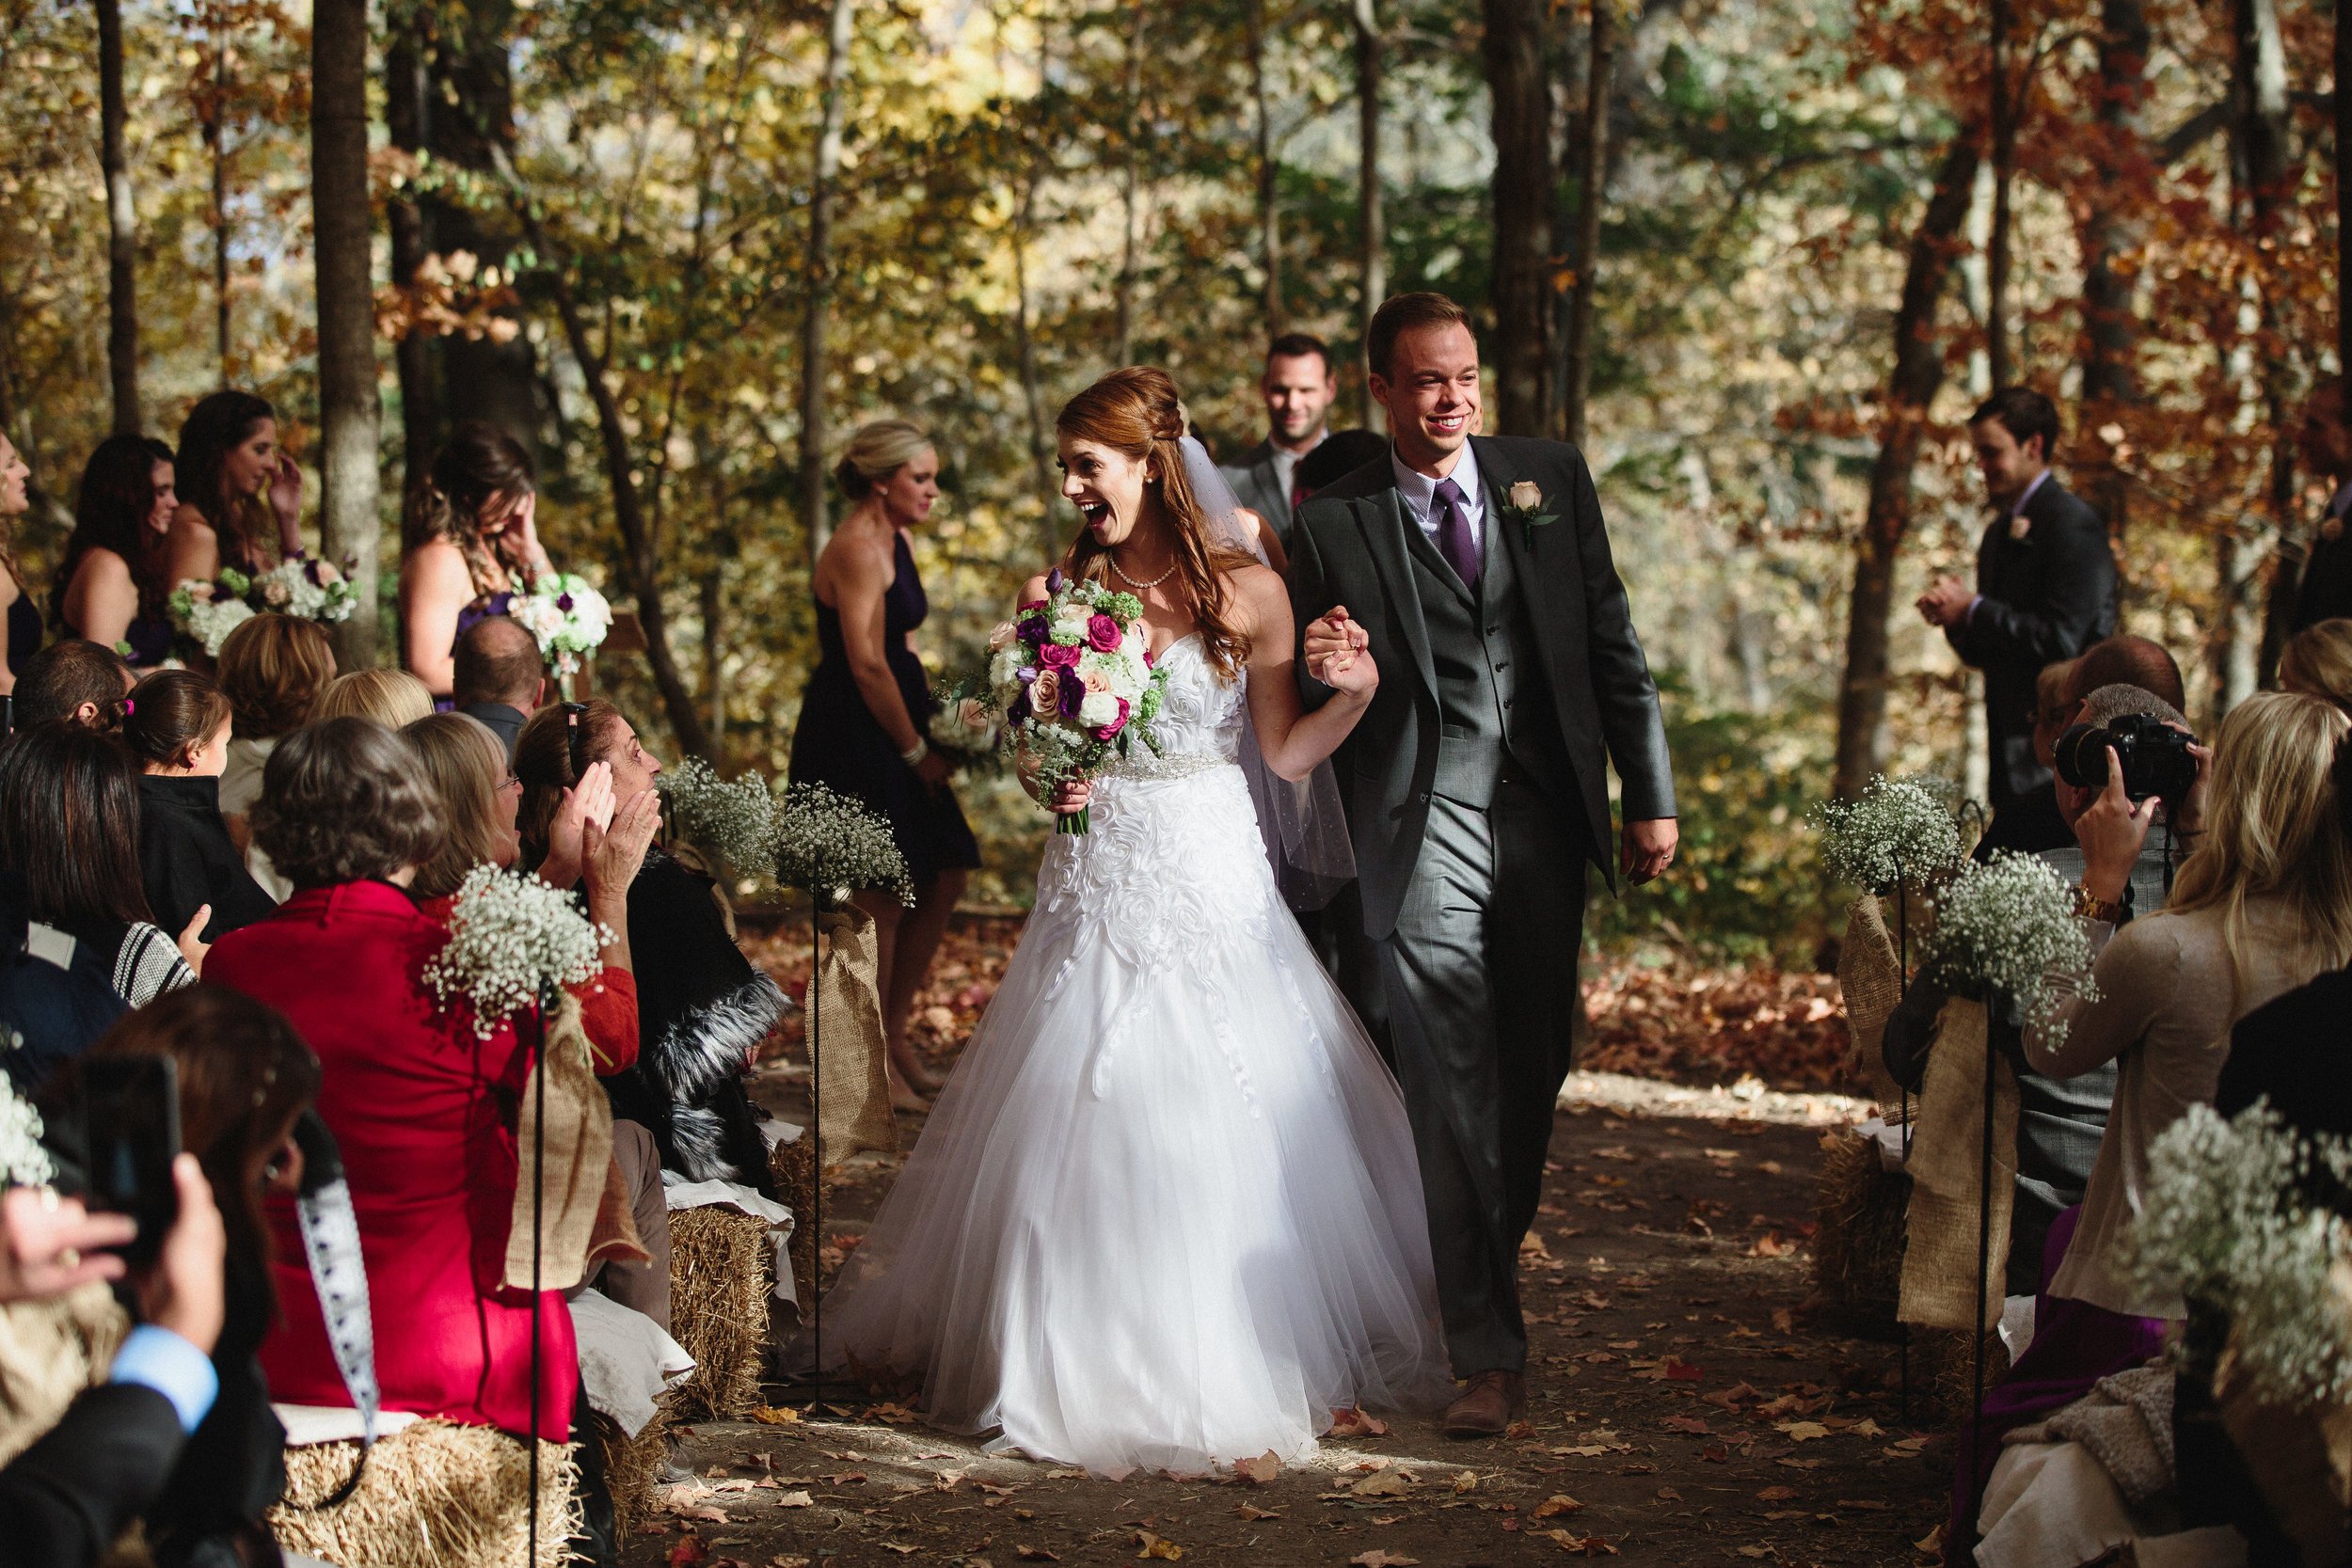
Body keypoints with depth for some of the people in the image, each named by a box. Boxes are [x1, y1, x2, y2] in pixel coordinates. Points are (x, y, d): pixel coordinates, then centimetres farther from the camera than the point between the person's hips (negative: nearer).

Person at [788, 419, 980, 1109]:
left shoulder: (896, 541, 13)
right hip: (853, 736, -10)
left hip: (894, 731, 10)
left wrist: (938, 716, 7)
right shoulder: (858, 549, -18)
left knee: (945, 876, 11)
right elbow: (867, 665, -22)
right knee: (885, 895, -4)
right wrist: (916, 750, -14)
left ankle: (893, 1031, 23)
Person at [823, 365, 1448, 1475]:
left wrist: (1355, 694, -15)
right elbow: (1035, 759, 11)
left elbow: (1285, 753, 2)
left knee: (1226, 1131, -1)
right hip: (1097, 885, 2)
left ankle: (1232, 1363, 14)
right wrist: (1046, 780, -10)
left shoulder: (1246, 592, -3)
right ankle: (1100, 1369, 14)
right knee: (1085, 1126, 1)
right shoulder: (1062, 593, 4)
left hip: (1214, 885, -2)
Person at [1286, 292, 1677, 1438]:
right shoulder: (1336, 523, -1)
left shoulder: (1551, 479, 7)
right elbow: (1309, 710, 4)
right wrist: (1325, 674, -20)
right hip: (1422, 828, -3)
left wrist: (1650, 796, 5)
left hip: (1546, 824, 3)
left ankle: (1487, 1264, 35)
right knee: (1452, 1087, -7)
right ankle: (1487, 1351, -5)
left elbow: (1614, 646, 9)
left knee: (1532, 1072, 12)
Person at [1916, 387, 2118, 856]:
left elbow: (2062, 641, -20)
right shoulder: (1999, 534, 18)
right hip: (2018, 766, 9)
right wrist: (1955, 618, -1)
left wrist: (1974, 610, -13)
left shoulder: (2073, 525, -11)